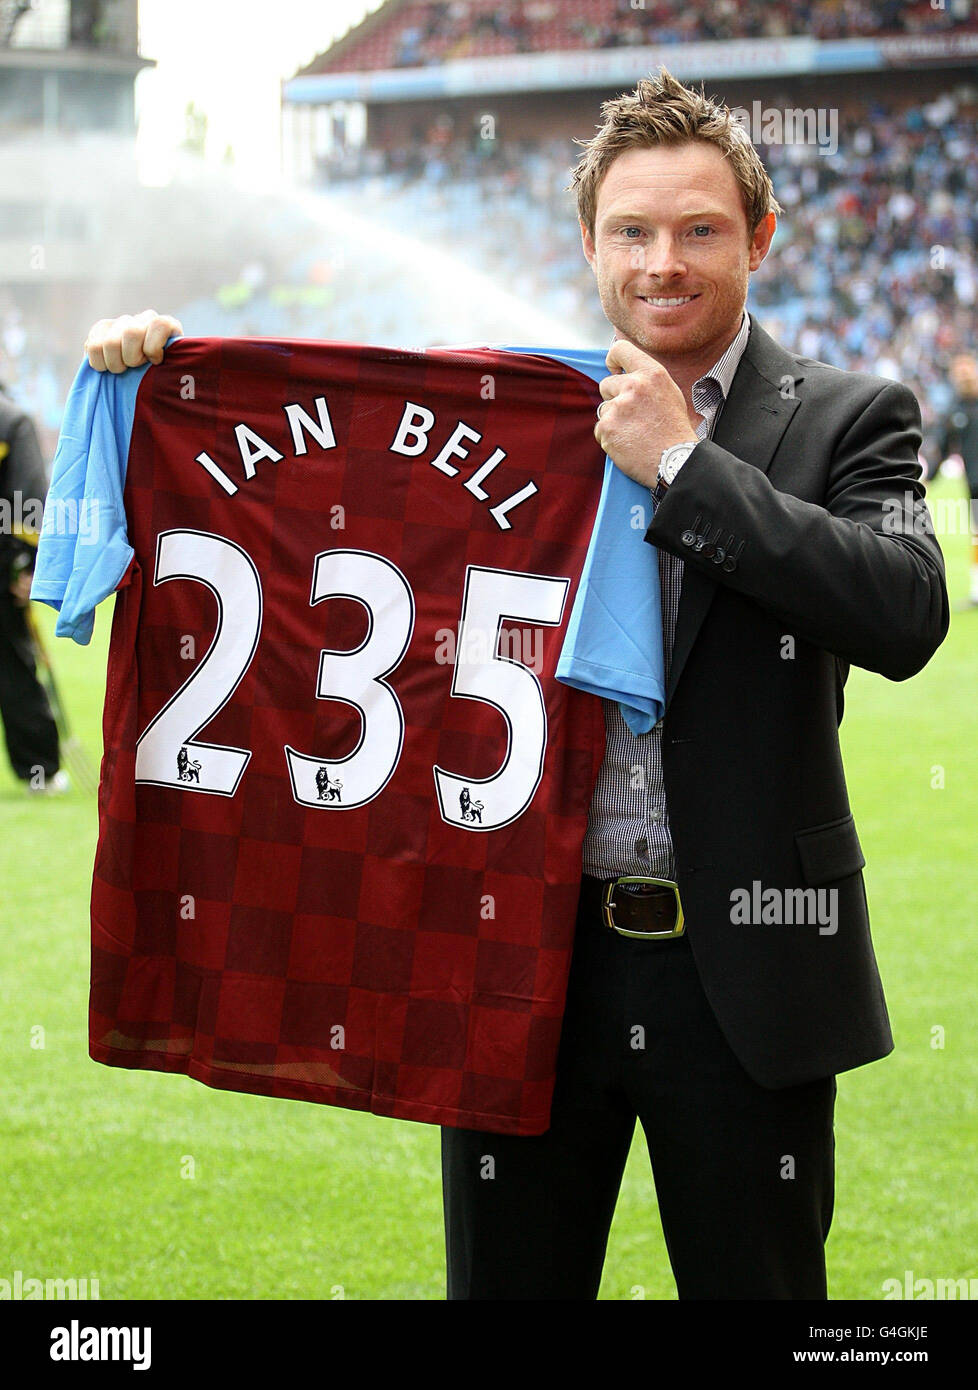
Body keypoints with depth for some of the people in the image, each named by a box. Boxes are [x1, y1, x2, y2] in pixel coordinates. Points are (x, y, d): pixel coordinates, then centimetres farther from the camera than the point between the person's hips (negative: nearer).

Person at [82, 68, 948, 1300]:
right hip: (527, 961, 2)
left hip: (741, 972, -2)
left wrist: (681, 465, -14)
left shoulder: (847, 421, 1)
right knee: (508, 1283, 11)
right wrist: (161, 365, 0)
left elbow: (906, 618, -16)